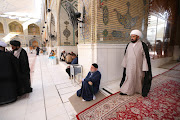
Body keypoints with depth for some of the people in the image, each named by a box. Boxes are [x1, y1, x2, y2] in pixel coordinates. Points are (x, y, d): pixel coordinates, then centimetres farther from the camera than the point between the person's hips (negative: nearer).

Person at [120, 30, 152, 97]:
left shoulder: (143, 45, -10)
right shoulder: (128, 45, 2)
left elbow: (145, 57, -10)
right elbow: (125, 56, 7)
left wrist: (145, 68, -13)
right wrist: (124, 65, 8)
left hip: (138, 67, -3)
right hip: (129, 67, 3)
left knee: (139, 78, 14)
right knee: (129, 78, 8)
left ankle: (139, 90, 39)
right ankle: (127, 91, 21)